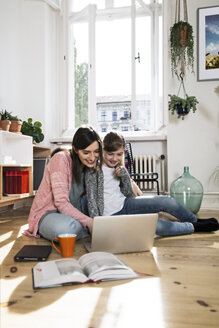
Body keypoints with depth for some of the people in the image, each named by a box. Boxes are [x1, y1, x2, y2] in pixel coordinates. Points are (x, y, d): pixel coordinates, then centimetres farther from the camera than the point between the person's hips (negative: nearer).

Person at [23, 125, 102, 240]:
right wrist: (89, 222, -33)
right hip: (46, 214, -7)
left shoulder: (89, 165, 1)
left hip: (71, 214, 7)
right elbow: (61, 203, -26)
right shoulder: (61, 159, -21)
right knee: (68, 228, -39)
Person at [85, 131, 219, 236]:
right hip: (111, 216, -6)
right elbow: (92, 200, -14)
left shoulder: (119, 168, 5)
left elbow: (129, 194, 6)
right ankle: (194, 227, -1)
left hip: (125, 204, 6)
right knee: (155, 225, -25)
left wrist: (124, 176, -11)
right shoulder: (94, 170, -14)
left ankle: (195, 220, 15)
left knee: (166, 200, -12)